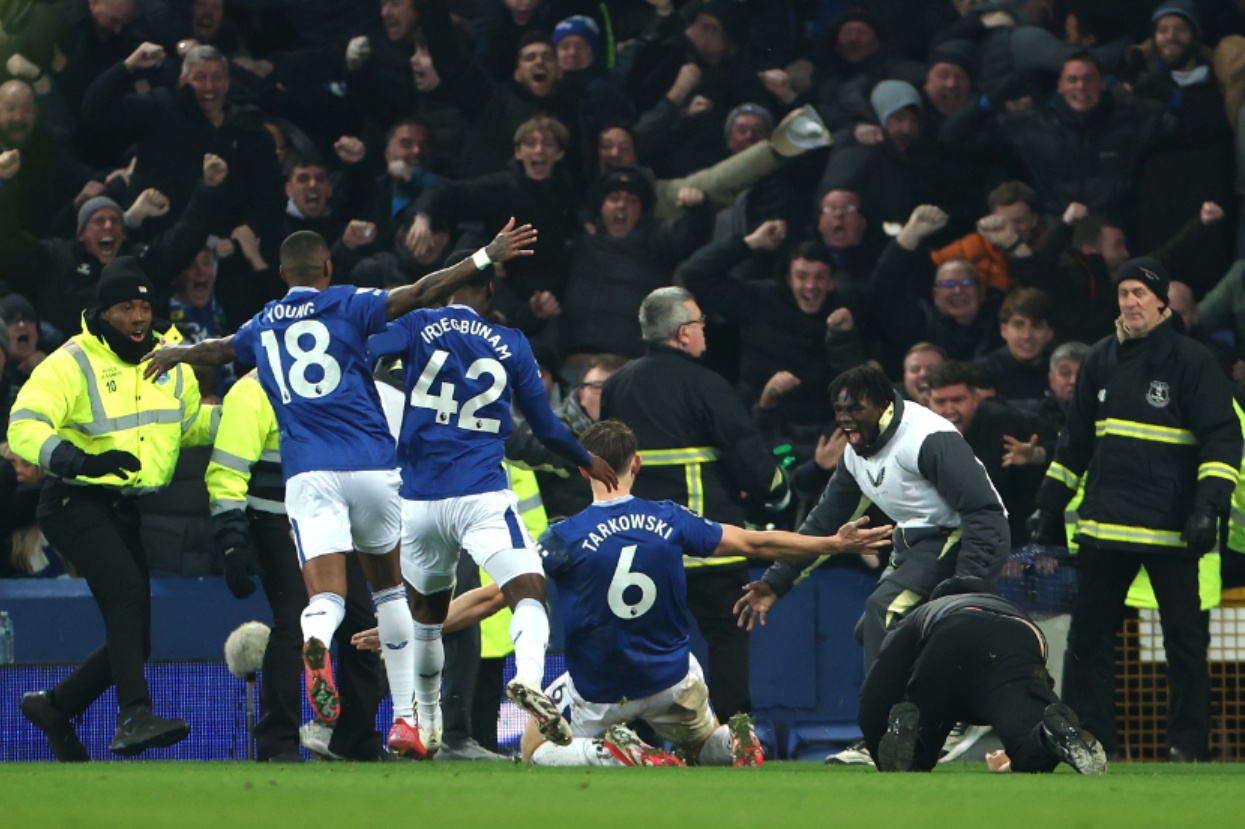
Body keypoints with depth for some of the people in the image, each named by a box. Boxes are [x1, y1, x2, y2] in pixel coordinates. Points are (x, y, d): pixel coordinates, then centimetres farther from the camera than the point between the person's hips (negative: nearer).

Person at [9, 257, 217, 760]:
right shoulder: (71, 365, -11)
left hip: (126, 510, 7)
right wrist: (81, 460, -38)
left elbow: (192, 422, 26)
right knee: (129, 591, -30)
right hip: (76, 504, -7)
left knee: (133, 637, 7)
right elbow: (24, 428, -22)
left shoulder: (170, 363, 9)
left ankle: (54, 706, 28)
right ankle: (134, 716, -37)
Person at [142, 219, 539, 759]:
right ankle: (404, 718, 15)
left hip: (307, 473, 1)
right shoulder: (346, 305, 6)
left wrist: (175, 354, 59)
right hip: (371, 465, -1)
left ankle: (314, 643, -49)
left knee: (326, 597, -10)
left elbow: (217, 349, 37)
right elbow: (418, 295, -7)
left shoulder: (263, 326, 18)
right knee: (389, 586, 18)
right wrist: (485, 257, -4)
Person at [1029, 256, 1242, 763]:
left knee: (1185, 636, -2)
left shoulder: (1190, 361, -2)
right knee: (1089, 632, 3)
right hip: (1106, 524, 5)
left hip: (1171, 528, -5)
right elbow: (1075, 441, 22)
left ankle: (1188, 741, 5)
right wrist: (1050, 505, 18)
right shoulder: (1101, 361, 13)